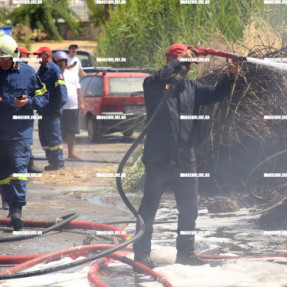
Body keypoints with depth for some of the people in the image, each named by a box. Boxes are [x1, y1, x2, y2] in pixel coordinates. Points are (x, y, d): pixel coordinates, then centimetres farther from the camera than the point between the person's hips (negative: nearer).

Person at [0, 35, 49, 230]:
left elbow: (44, 98, 7)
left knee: (19, 167, -10)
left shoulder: (28, 73, 2)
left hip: (20, 131, -2)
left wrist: (29, 102, -12)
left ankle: (18, 208, -13)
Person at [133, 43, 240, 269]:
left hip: (186, 160, 6)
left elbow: (215, 94, 8)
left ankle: (186, 252, 21)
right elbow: (160, 80, -26)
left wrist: (230, 78, -8)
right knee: (149, 208, 1)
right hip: (158, 159, -5)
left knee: (189, 209, 10)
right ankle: (142, 253, 9)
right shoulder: (153, 86, -5)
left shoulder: (191, 88, 13)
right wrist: (180, 60, -21)